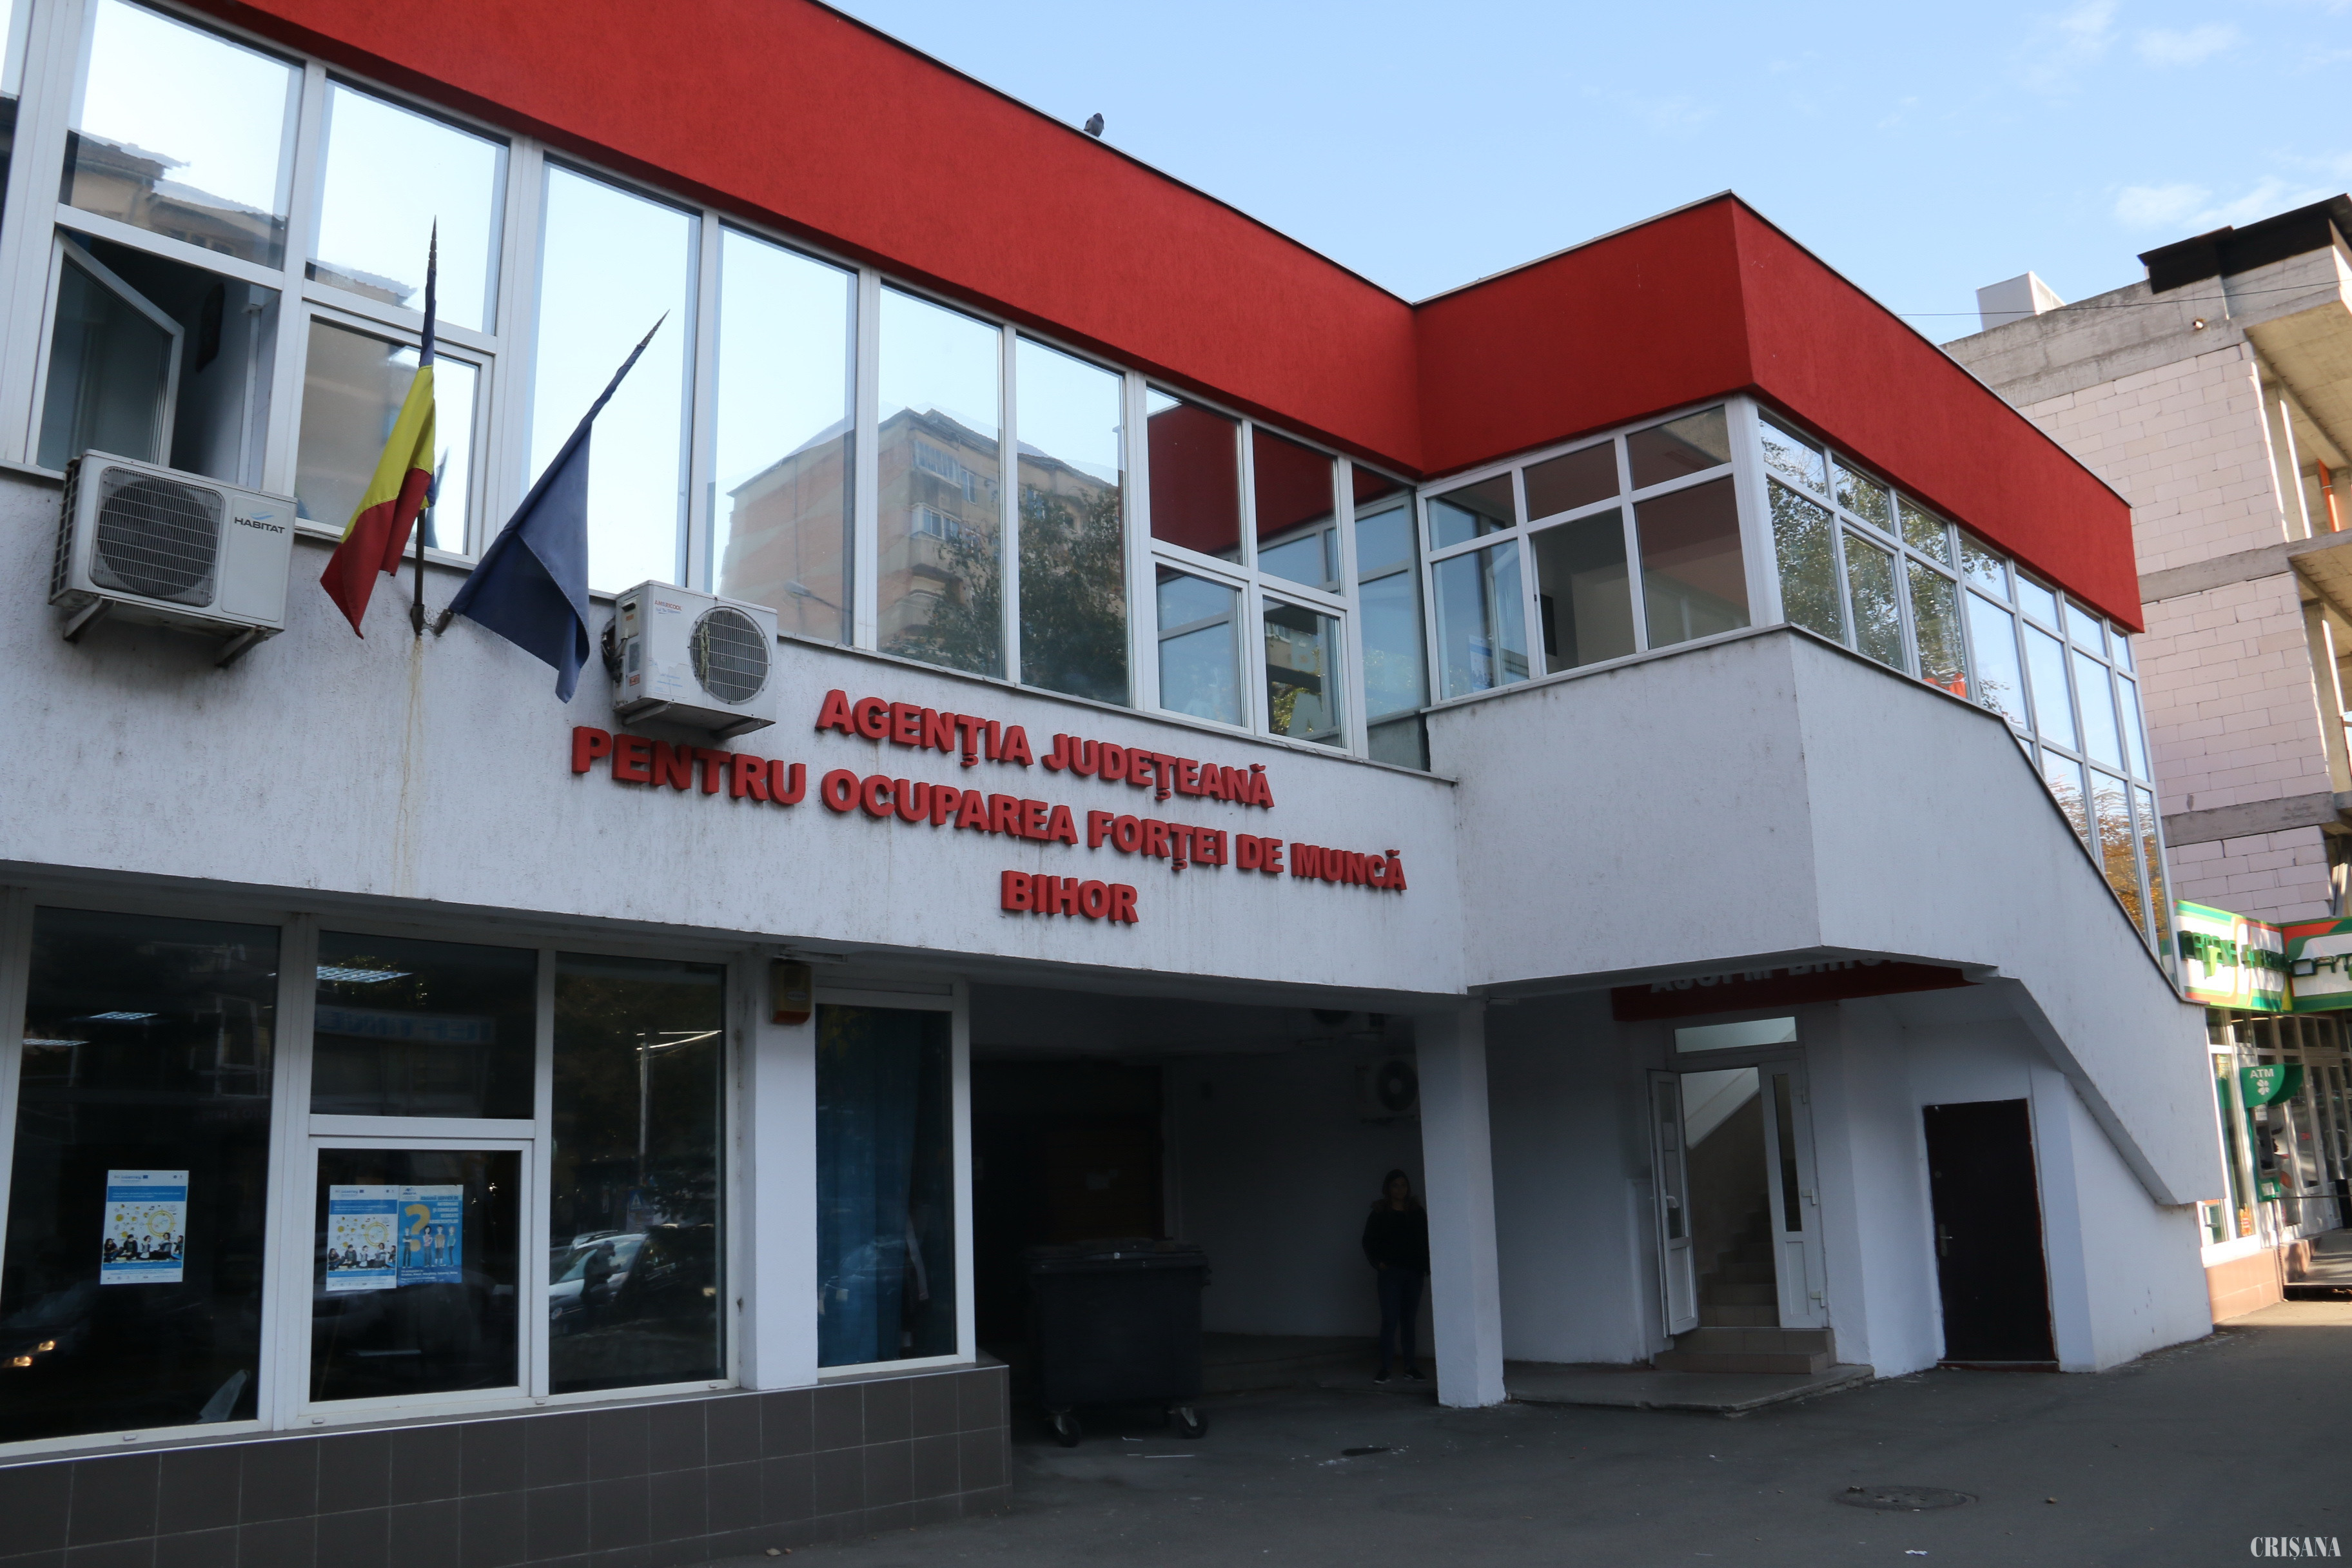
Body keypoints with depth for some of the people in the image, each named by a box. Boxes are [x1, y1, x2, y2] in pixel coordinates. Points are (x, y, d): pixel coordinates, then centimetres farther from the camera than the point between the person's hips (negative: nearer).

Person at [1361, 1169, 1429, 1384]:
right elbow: (1369, 1242, 4)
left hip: (1414, 1272, 3)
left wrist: (1427, 1267, -5)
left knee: (1408, 1320, 8)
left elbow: (1426, 1242, 7)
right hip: (1391, 1272, -3)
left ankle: (1411, 1366, 13)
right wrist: (1379, 1263, -8)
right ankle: (1384, 1368, -6)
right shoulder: (1380, 1214, 1)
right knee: (1390, 1320, -8)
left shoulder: (1418, 1213, 7)